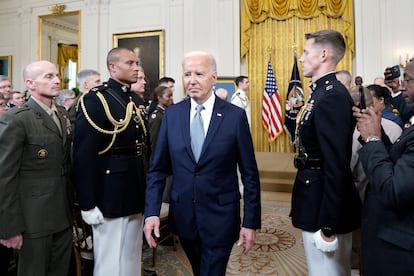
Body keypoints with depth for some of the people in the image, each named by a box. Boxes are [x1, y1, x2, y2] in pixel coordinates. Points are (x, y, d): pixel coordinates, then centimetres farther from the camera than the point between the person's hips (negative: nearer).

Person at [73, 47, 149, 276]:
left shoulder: (137, 100, 12)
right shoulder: (95, 99, -12)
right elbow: (83, 156, -15)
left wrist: (146, 187, 12)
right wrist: (87, 205, -15)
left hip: (136, 195, 7)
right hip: (111, 197, -7)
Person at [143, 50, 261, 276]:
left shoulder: (235, 116, -9)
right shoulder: (172, 115, -2)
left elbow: (250, 174, -6)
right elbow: (157, 169, 1)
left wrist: (251, 222, -6)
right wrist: (151, 212, -7)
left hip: (220, 217, -3)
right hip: (183, 215, 4)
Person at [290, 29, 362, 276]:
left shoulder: (332, 96, -22)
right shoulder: (325, 91, 9)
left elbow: (336, 167, -25)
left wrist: (328, 226, -22)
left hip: (325, 205, -10)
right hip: (321, 199, 10)